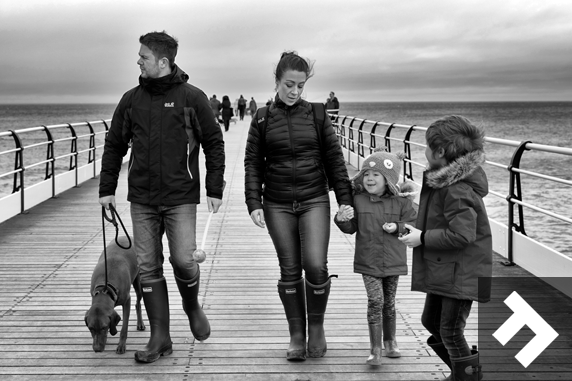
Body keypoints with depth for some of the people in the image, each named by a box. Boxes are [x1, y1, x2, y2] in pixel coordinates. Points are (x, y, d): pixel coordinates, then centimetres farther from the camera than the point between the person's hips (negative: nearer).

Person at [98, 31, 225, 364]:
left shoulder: (192, 98, -4)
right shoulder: (131, 100, 6)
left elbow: (214, 144, 0)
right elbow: (114, 146, 13)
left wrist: (214, 189, -4)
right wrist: (107, 189, 10)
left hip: (181, 197, -3)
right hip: (142, 199, 4)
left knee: (183, 260, -9)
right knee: (148, 268, 4)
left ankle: (192, 306, 25)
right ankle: (160, 338, 13)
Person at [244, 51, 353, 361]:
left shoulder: (316, 115, 2)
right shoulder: (262, 118, 2)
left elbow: (334, 159, 4)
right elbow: (252, 163, 3)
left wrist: (345, 200, 1)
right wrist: (254, 204, -5)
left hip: (314, 201, -1)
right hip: (277, 205, 1)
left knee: (316, 265, -12)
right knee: (289, 270, 5)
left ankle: (317, 327, 11)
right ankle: (297, 336, 16)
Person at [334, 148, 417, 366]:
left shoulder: (401, 201, -4)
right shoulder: (358, 200, -2)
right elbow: (351, 228, 4)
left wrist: (397, 227, -17)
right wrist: (341, 219, -16)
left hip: (393, 262, 1)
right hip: (368, 262, -1)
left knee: (389, 302, 15)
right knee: (375, 301, -9)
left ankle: (390, 342, 33)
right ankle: (375, 349, -1)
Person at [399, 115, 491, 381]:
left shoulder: (458, 190, -24)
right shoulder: (445, 180, 7)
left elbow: (462, 234, -30)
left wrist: (423, 238, -22)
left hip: (461, 273, -11)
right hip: (442, 269, 11)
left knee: (450, 331, -3)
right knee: (430, 320, 20)